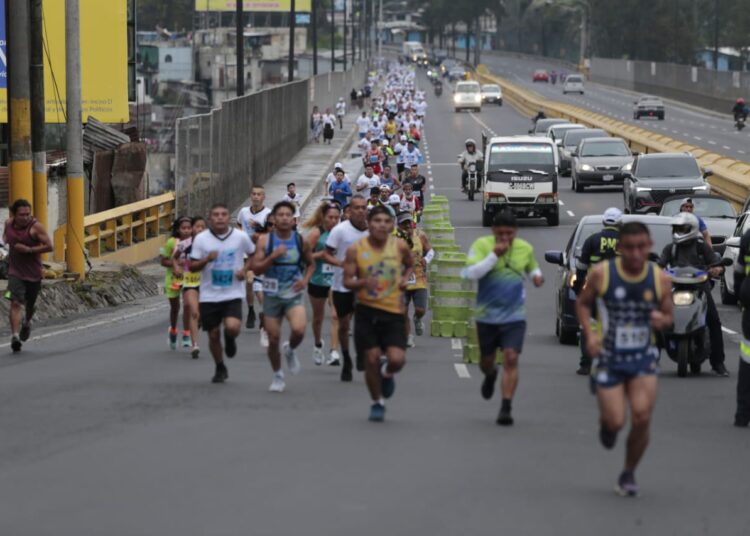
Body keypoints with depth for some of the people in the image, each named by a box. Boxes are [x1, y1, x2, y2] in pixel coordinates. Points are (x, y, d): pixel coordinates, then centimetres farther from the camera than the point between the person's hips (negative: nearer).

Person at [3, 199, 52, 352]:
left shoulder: (36, 226, -14)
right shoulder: (8, 223, 1)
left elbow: (49, 246, -18)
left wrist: (28, 249, -22)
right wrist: (6, 241, 7)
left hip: (33, 272, -1)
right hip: (15, 272, 1)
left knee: (30, 304, 16)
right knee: (16, 303, -16)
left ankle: (27, 322, 50)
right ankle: (15, 336, -24)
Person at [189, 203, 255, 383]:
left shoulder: (240, 237, -4)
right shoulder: (201, 239, -5)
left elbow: (253, 254, 14)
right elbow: (192, 267, -1)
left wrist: (245, 269, -4)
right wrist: (207, 259, -21)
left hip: (233, 294, -1)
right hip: (209, 295, 1)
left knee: (233, 327, -22)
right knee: (213, 334, 7)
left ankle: (230, 339, 16)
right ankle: (220, 369, 30)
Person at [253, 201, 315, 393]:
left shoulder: (301, 241, 0)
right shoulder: (265, 241, -4)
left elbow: (311, 264, 15)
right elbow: (256, 268, -9)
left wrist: (305, 280, -4)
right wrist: (273, 256, -23)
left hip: (294, 295, 0)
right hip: (272, 296, 0)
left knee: (298, 330, -24)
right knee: (273, 339, 4)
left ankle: (290, 350, 11)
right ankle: (277, 376, 26)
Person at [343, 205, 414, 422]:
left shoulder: (400, 246, -2)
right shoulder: (356, 249, -6)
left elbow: (410, 264, 19)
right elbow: (347, 281, -4)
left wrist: (405, 278, -1)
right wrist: (363, 283, -24)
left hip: (393, 310, 0)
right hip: (367, 310, 0)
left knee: (397, 359, -13)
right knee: (371, 359, 0)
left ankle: (387, 373, 25)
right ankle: (377, 402, 22)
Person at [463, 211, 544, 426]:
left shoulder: (525, 248, 2)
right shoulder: (482, 245, -9)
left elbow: (532, 266, 23)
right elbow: (470, 273, -22)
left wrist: (536, 274, -1)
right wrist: (494, 255, -28)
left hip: (514, 317, 0)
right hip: (486, 316, 0)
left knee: (511, 359, -14)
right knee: (486, 360, 14)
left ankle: (506, 408, -12)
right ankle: (490, 375, 52)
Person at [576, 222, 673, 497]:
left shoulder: (660, 279, -6)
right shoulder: (601, 273, -11)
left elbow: (668, 316, 7)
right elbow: (582, 303, 4)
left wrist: (662, 320, -18)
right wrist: (589, 333, -12)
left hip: (644, 359, 1)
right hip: (609, 357, -1)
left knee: (642, 418, -13)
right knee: (615, 422, -6)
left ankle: (629, 474, 11)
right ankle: (606, 421, 35)